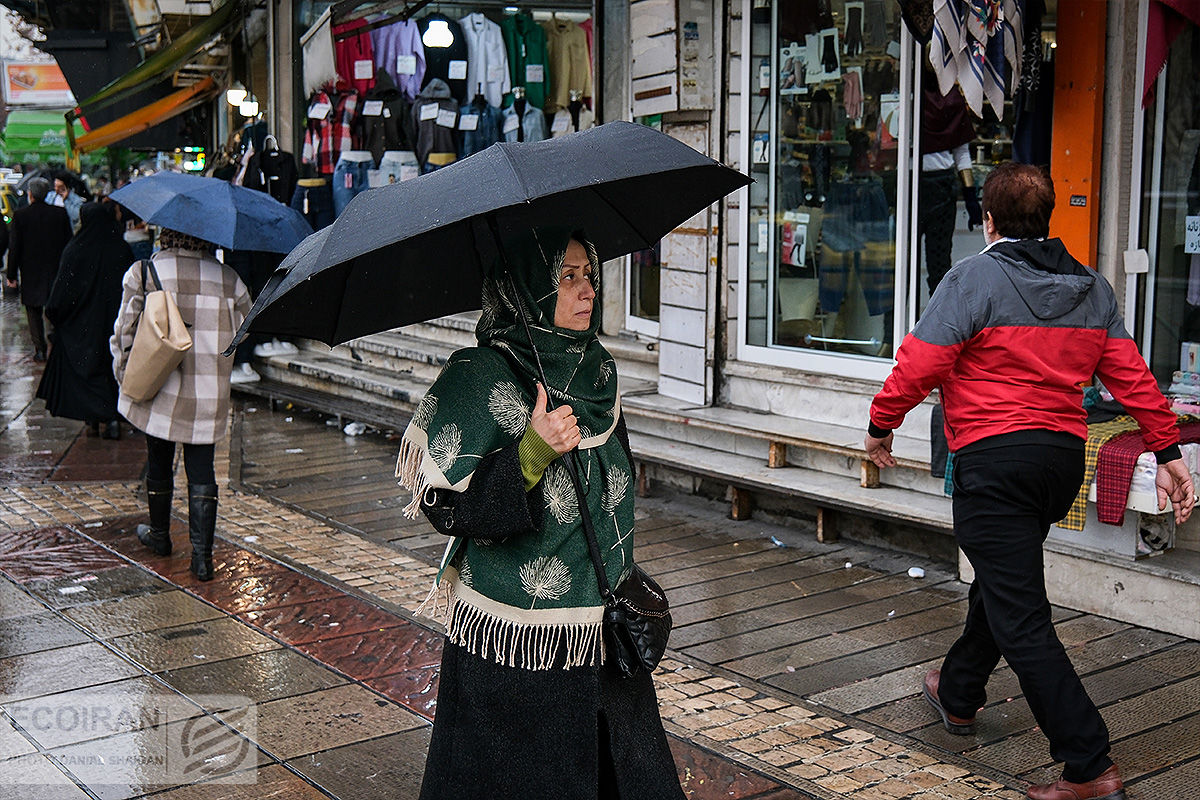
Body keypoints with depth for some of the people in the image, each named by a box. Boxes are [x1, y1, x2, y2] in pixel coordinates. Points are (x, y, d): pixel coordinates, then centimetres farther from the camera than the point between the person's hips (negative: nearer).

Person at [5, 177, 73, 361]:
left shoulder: (20, 215, -9)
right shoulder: (60, 214, -4)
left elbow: (14, 247, -6)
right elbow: (68, 243, 1)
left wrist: (12, 274, 1)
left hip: (30, 272, -2)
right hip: (56, 270, 2)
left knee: (33, 311, 8)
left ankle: (40, 349, 5)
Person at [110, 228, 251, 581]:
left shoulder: (142, 272, -7)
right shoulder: (229, 279, -3)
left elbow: (124, 331, -4)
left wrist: (125, 374, 11)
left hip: (159, 389, 0)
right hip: (209, 396, 0)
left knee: (159, 464, 18)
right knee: (201, 471, 6)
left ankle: (159, 535, 37)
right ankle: (202, 555, 0)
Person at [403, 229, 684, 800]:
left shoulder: (597, 368, 6)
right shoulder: (477, 377, -14)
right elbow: (448, 505, -18)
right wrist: (532, 453, -28)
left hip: (601, 627, 6)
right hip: (517, 641, -6)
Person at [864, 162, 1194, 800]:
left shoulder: (974, 278, -9)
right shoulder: (1092, 289, 11)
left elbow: (920, 363, -12)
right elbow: (1132, 377, 9)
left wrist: (880, 425, 2)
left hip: (993, 459, -8)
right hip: (1063, 459, 8)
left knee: (1020, 618, -6)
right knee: (1000, 580, 27)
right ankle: (958, 694, 46)